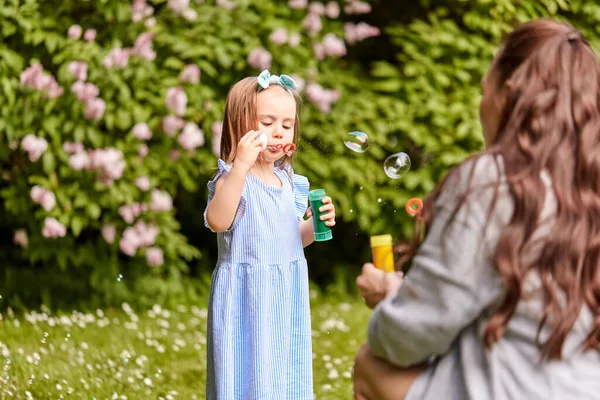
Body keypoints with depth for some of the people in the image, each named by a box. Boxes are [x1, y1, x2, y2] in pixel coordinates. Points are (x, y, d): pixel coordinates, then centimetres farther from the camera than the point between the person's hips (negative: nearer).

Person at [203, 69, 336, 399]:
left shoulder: (287, 181, 8)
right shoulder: (233, 177, -14)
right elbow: (218, 221, -34)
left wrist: (314, 224, -1)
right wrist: (240, 166, -40)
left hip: (285, 297, 7)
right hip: (246, 298, -7)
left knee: (283, 372, 13)